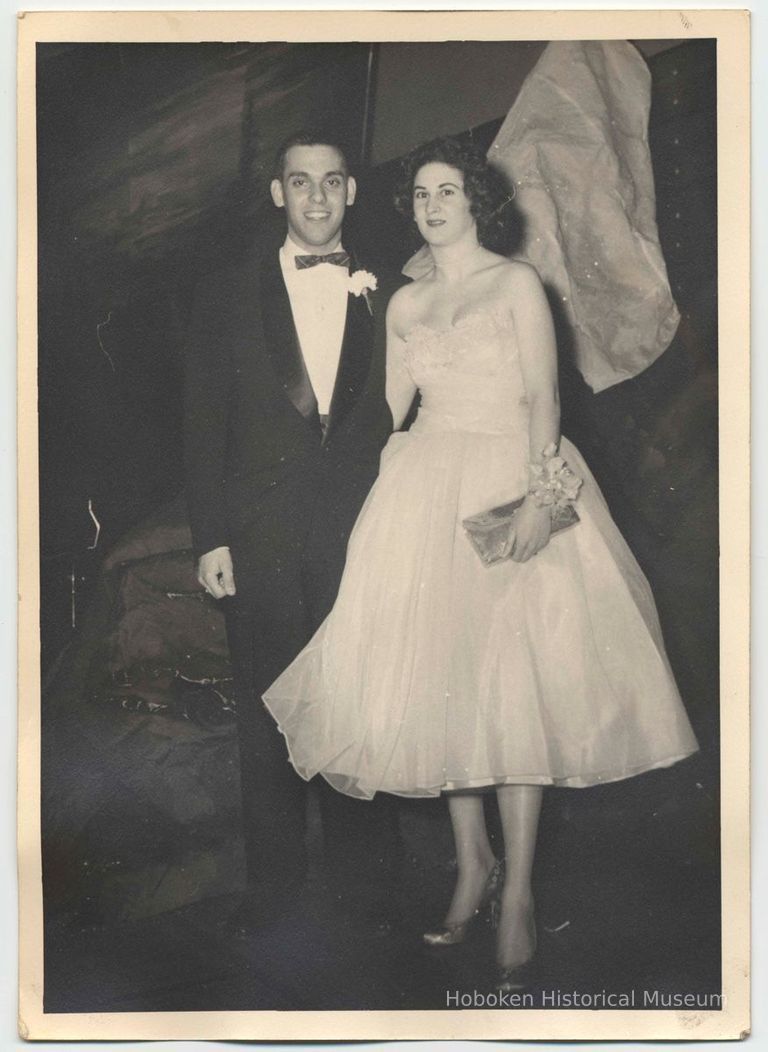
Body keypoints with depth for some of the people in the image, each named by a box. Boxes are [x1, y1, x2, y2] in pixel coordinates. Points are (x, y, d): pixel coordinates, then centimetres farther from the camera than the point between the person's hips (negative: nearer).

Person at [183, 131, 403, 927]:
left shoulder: (385, 297, 9)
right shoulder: (227, 292, 7)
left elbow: (403, 417, 9)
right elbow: (203, 422, 3)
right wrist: (209, 538, -4)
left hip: (363, 529, 1)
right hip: (262, 533, 0)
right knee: (268, 708, 7)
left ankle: (361, 865, 22)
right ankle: (273, 877, 20)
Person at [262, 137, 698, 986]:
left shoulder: (517, 283, 2)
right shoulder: (404, 303, 15)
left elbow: (543, 396, -7)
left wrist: (538, 494, -20)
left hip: (511, 481, -4)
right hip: (425, 490, 5)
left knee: (514, 678, -8)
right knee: (436, 672, 1)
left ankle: (518, 891, -1)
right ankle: (473, 865, 14)